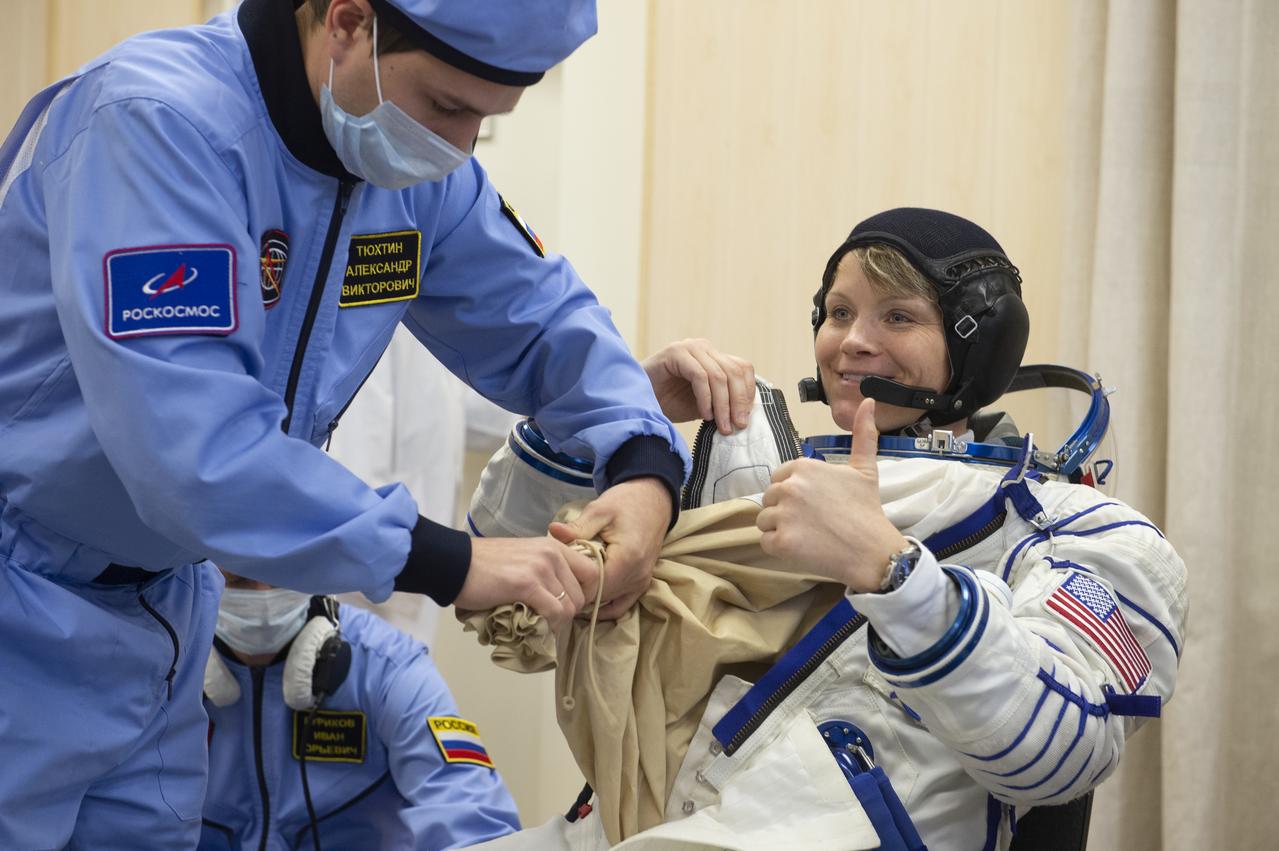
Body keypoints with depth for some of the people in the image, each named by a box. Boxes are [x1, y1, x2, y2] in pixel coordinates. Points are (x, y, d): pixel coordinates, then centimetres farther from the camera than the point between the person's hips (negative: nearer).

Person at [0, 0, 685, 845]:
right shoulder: (158, 121, -26)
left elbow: (542, 320, 10)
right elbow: (187, 436, -35)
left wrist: (643, 461, -11)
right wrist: (446, 561, -35)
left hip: (154, 609, 7)